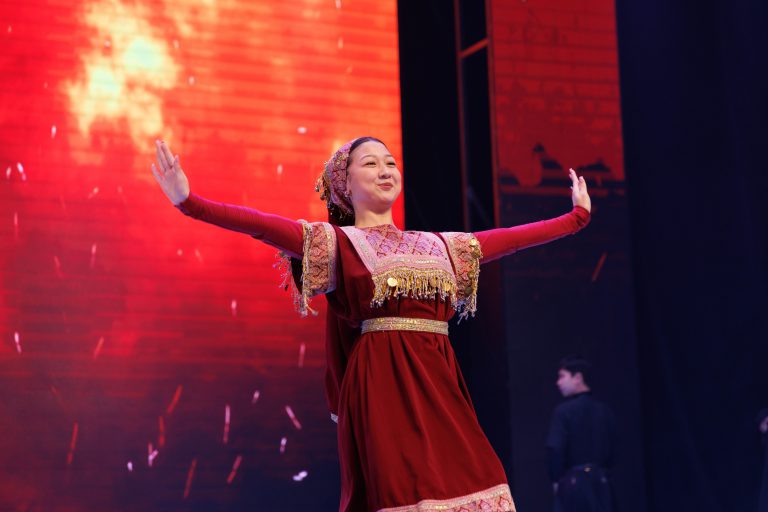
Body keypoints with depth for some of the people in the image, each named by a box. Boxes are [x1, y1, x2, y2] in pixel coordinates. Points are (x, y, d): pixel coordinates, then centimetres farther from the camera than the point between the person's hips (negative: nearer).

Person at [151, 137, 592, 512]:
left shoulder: (439, 245, 21)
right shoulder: (337, 243, 6)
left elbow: (506, 239, 28)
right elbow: (263, 225, -6)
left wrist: (577, 216, 35)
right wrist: (189, 202, -18)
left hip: (437, 384, 5)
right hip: (383, 383, -5)